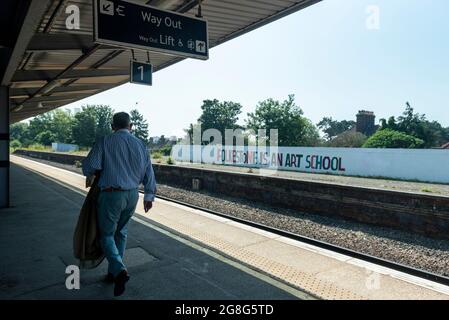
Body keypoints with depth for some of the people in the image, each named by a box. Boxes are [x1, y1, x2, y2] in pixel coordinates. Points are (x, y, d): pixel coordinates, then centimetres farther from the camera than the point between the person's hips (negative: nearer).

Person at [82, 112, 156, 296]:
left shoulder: (104, 142, -7)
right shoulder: (140, 144, 5)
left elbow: (89, 167, -15)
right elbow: (148, 172, 6)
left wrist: (91, 174, 10)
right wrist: (149, 196, 16)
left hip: (111, 195, -4)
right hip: (132, 195, 5)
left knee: (107, 234, 8)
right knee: (121, 232, 19)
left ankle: (119, 271, -11)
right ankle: (114, 272, 28)